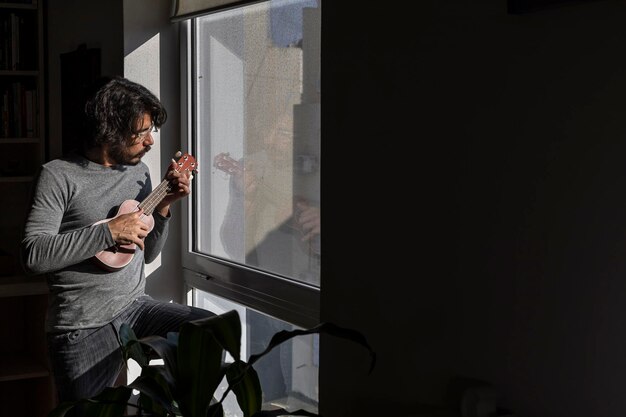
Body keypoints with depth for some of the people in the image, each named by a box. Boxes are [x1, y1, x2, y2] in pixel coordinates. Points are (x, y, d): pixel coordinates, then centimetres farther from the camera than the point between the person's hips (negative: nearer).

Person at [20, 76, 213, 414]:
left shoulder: (139, 171, 10)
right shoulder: (59, 176, -10)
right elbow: (33, 255, -21)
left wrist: (164, 203, 0)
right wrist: (108, 232, -23)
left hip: (135, 307, 5)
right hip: (83, 327, -5)